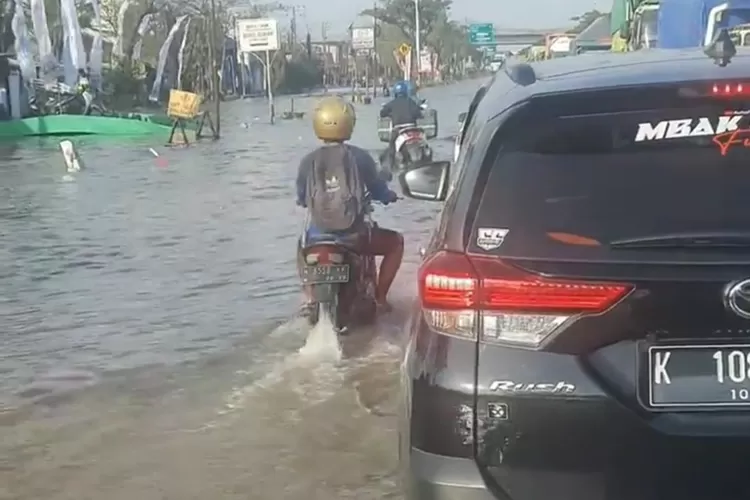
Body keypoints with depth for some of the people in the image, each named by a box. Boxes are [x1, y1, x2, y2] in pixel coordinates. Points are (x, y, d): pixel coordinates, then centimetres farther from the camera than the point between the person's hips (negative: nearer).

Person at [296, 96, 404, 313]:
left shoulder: (308, 161, -4)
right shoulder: (359, 157, -8)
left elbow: (301, 199, 7)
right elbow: (378, 190, 2)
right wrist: (390, 196, 27)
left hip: (318, 236, 3)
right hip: (353, 235, -2)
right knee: (396, 242, 24)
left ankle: (309, 296, 29)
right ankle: (380, 297, 19)